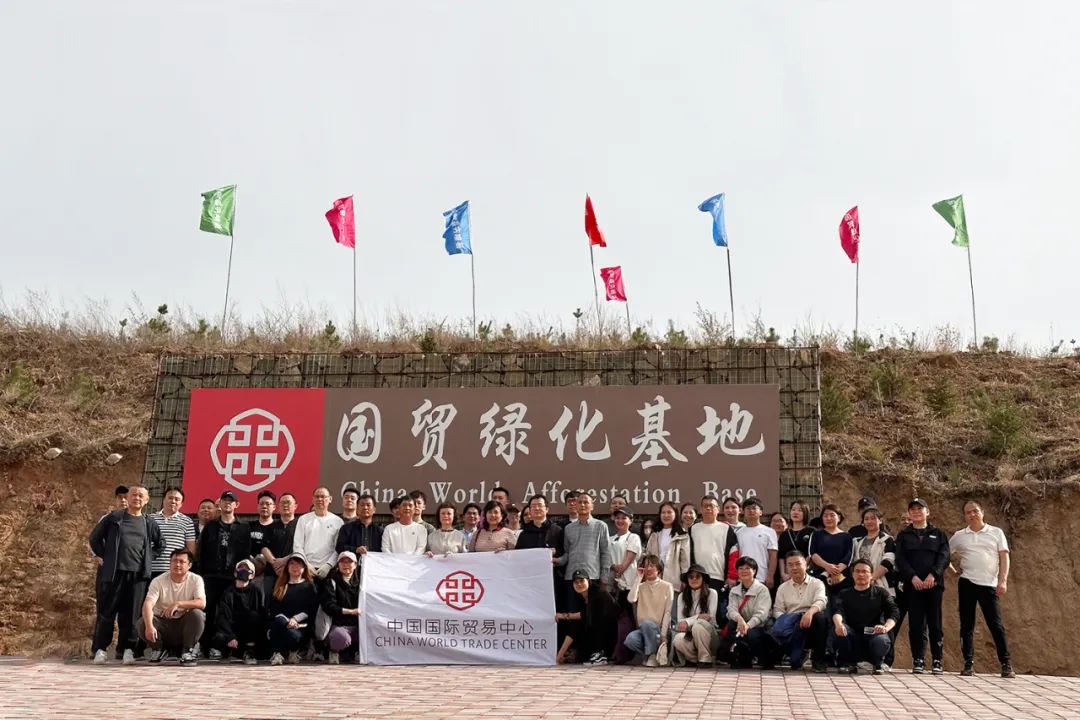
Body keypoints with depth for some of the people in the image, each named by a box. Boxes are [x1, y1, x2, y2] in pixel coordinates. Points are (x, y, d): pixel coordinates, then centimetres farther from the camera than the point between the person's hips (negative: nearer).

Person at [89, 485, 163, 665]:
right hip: (113, 572, -2)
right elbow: (95, 538, 12)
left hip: (138, 574, 2)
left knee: (132, 614, 1)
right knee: (106, 611, 0)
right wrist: (105, 556, 6)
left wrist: (149, 558, 10)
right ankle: (99, 649, 6)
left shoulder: (149, 524, 14)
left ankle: (128, 649, 6)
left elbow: (160, 544, 24)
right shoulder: (113, 518, 8)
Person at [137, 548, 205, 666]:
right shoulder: (158, 581, -10)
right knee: (141, 624, -27)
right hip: (162, 623, 1)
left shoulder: (196, 580, -8)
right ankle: (158, 648, 5)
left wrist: (178, 604, -34)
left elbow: (202, 603, -22)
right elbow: (148, 604, -24)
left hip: (184, 624, -1)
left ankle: (187, 650, -8)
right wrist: (149, 626, -41)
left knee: (197, 615, -31)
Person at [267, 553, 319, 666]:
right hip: (282, 625, 0)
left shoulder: (309, 586, 14)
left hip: (301, 626, 0)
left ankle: (294, 651, 2)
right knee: (280, 621, -37)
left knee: (295, 636, -36)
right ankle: (277, 651, -15)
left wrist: (296, 619, -15)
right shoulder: (280, 586, 17)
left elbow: (311, 610, 2)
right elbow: (272, 609, 5)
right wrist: (287, 621, -13)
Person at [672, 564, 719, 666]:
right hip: (690, 636, 2)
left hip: (709, 636, -2)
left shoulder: (711, 593, -3)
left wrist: (688, 622, -17)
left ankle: (705, 660, -18)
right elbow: (680, 622, -1)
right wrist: (698, 617, -18)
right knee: (678, 640, -33)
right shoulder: (682, 596, 8)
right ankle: (694, 660, -4)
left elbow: (710, 617, -9)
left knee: (698, 625, -36)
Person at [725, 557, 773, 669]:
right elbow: (731, 609, -5)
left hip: (758, 627, -4)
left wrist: (748, 625, -33)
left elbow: (761, 613, -15)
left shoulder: (762, 589, -2)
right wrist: (739, 618, -31)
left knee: (750, 635, -37)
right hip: (740, 625, 4)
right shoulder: (734, 591, 13)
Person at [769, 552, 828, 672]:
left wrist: (810, 612, -34)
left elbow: (820, 601, -12)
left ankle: (818, 659, -21)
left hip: (810, 622, -1)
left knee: (820, 616, -36)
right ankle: (797, 655, -4)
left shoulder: (817, 583, 8)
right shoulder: (782, 588, 17)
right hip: (791, 624, 1)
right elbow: (777, 610, 8)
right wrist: (783, 622, -16)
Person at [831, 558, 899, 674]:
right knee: (839, 629, -30)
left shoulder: (881, 593, 13)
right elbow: (837, 611, -7)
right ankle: (850, 663, -5)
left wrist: (886, 627, -26)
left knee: (881, 640, -36)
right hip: (852, 640, 1)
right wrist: (838, 623, -32)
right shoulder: (845, 594, 14)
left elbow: (894, 612, -3)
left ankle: (878, 663, 1)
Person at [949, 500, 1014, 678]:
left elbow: (1004, 557, 2)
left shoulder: (996, 533, 6)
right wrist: (955, 568, 6)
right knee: (967, 625, 3)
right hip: (967, 583, 2)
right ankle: (969, 663, 8)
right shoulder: (958, 536, 10)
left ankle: (1006, 664, 1)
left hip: (989, 585, -2)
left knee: (996, 625, -4)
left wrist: (1003, 580, -8)